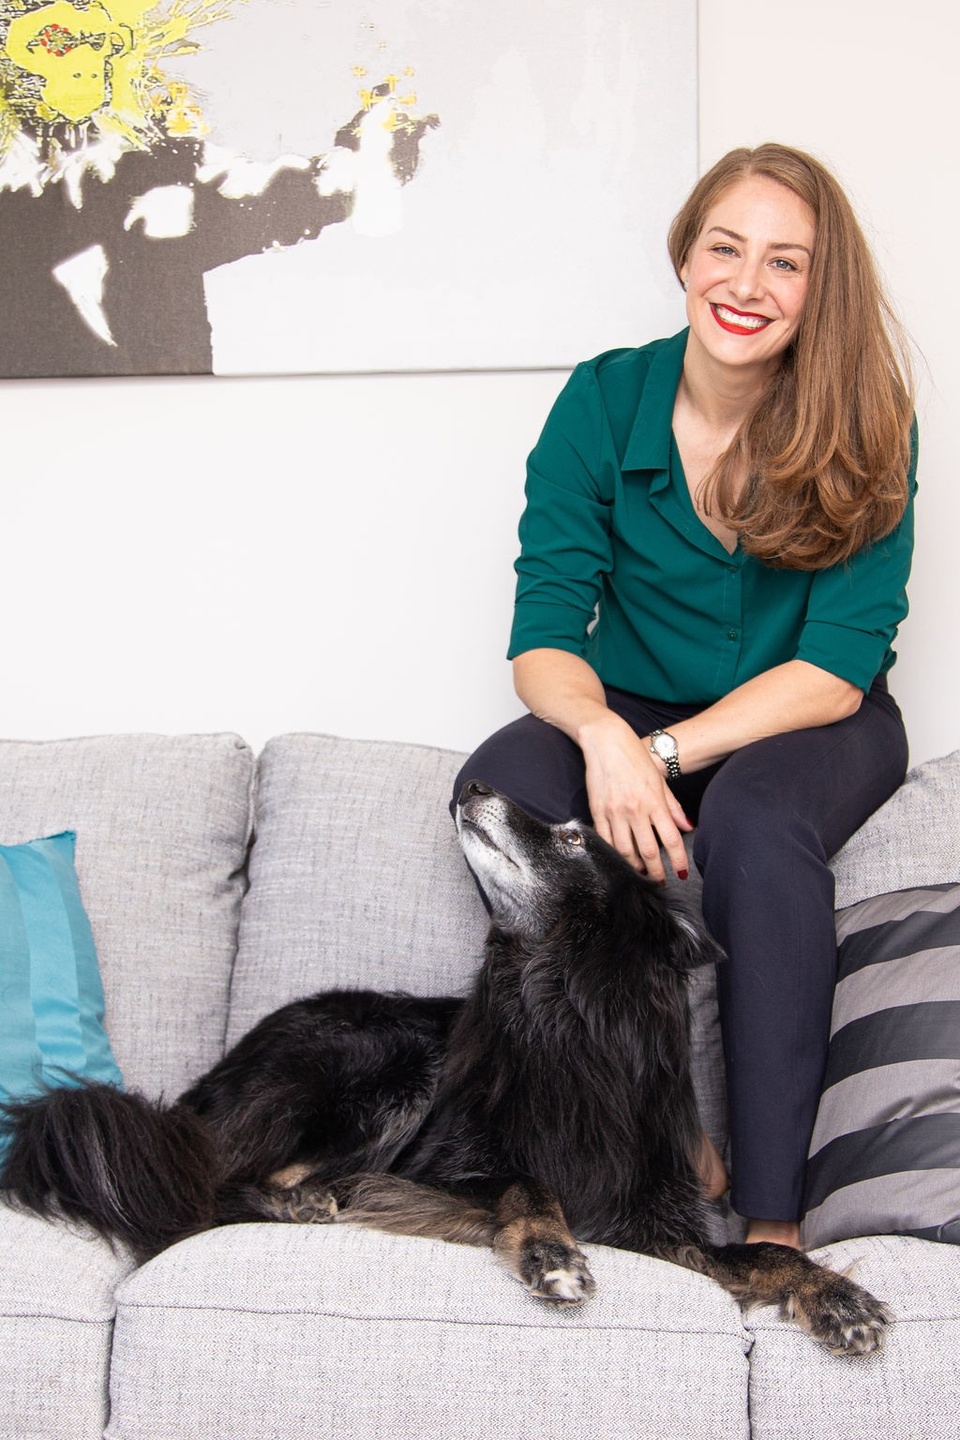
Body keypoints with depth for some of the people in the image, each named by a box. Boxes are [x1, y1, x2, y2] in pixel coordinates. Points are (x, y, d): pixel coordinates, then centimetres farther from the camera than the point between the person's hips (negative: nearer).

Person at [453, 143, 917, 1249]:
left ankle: (773, 1212, -27)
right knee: (499, 791, -29)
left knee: (755, 814, -36)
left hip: (808, 726, -2)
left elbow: (836, 668, -16)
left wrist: (666, 754, -28)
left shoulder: (865, 427, -12)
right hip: (633, 718, 2)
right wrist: (604, 736, -33)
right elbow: (544, 637, -11)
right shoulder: (604, 400, -8)